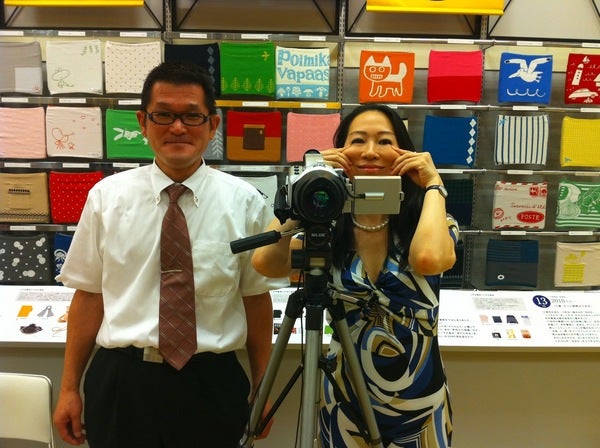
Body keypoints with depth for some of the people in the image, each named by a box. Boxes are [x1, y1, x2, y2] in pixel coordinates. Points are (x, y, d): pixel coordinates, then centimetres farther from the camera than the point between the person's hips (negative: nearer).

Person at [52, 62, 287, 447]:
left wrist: (261, 389, 5)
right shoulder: (107, 196, -2)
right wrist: (70, 388, 6)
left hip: (211, 384, 0)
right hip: (120, 382, 1)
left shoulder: (244, 202, -6)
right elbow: (89, 295, 2)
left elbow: (257, 299, 0)